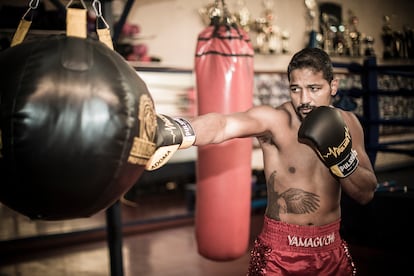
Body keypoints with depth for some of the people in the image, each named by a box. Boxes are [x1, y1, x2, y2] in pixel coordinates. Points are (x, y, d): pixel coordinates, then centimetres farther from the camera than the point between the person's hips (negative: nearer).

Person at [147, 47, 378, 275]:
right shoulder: (274, 120, -17)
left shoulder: (347, 123, -2)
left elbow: (366, 194, 1)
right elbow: (222, 125, -38)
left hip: (332, 251, 5)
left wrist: (343, 158, -17)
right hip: (279, 251, -4)